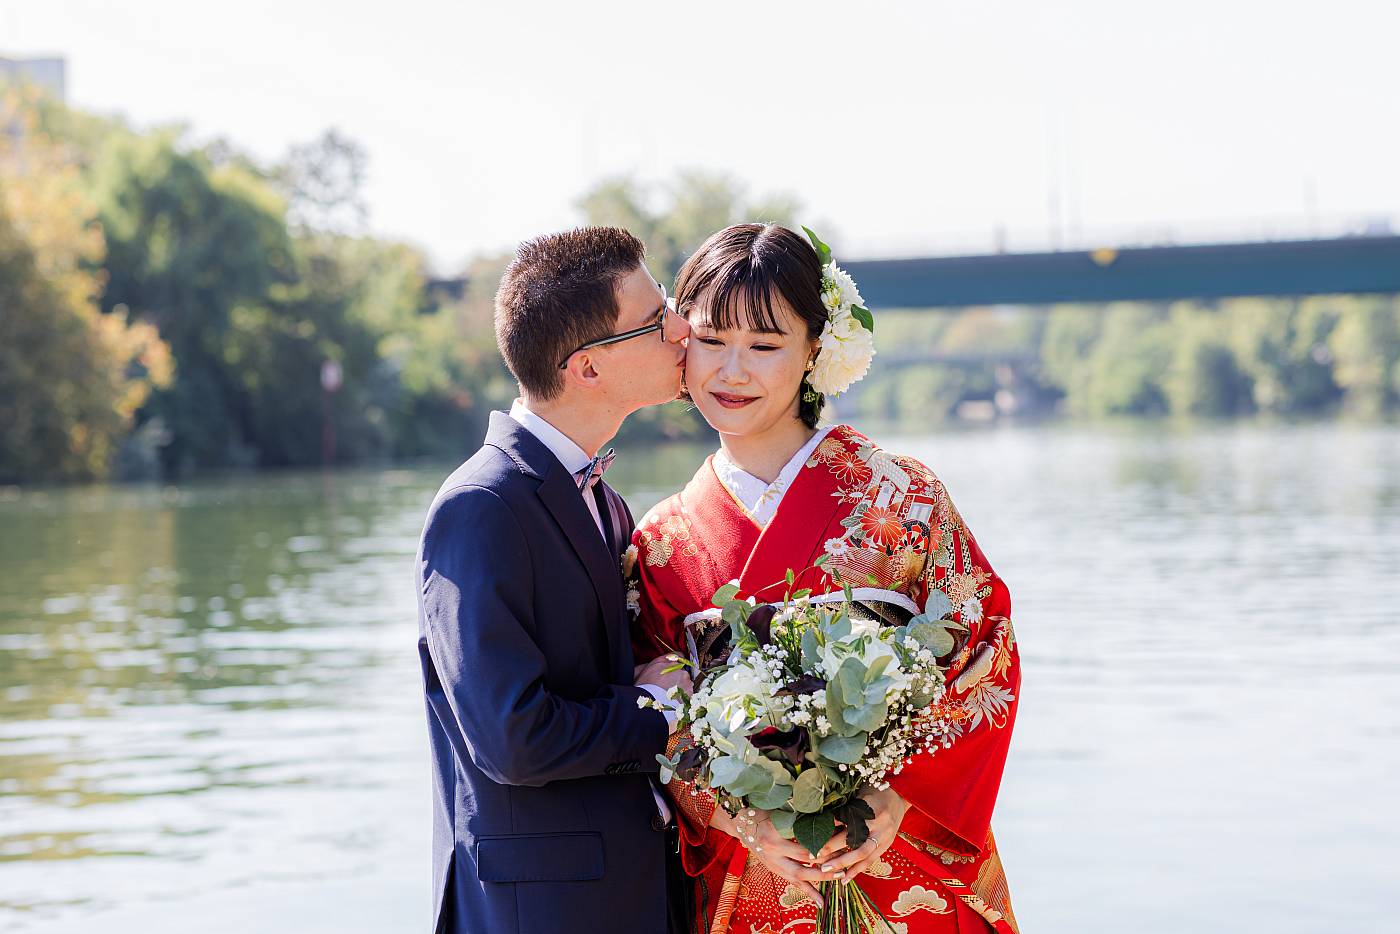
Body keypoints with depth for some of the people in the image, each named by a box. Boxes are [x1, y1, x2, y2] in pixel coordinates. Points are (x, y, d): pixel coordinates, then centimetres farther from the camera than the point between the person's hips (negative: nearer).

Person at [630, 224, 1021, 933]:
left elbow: (985, 660, -7)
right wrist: (743, 821, -17)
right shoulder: (663, 542, 1)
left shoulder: (900, 496, -5)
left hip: (907, 868, -1)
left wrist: (900, 801, -18)